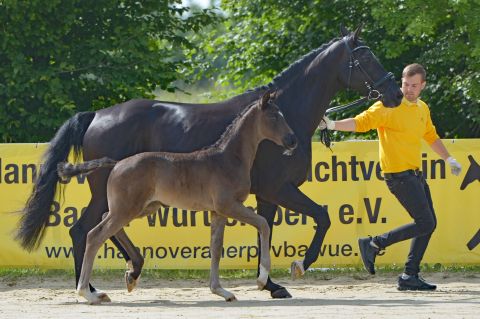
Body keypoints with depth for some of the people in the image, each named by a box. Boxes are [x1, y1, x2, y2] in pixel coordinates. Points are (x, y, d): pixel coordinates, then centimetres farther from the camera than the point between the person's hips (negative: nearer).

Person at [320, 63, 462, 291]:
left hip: (415, 174, 9)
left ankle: (409, 276, 13)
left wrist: (449, 159, 32)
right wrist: (332, 125, -33)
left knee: (429, 224, 8)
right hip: (399, 175, -9)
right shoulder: (388, 106, -12)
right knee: (424, 223, -14)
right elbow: (361, 122, -20)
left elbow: (431, 136, 28)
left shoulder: (423, 109, 13)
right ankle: (373, 244, -6)